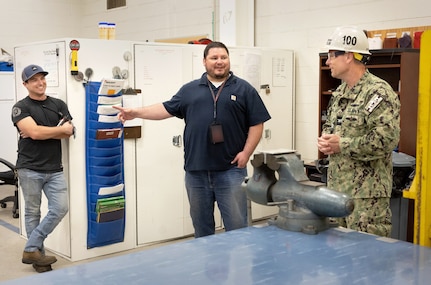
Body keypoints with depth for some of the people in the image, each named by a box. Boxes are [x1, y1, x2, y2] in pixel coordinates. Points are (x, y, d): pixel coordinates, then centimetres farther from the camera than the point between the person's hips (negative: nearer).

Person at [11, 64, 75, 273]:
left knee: (60, 208, -4)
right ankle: (37, 254, 17)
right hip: (30, 169, -4)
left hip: (54, 169, 4)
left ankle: (31, 250, 8)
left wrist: (41, 132, -12)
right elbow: (34, 132, -17)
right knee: (33, 213, 5)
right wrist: (61, 129, -6)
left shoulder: (59, 105, 10)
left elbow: (69, 133, -2)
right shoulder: (21, 107, -2)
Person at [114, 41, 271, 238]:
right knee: (201, 226, 13)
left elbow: (256, 123, 3)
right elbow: (167, 109, 10)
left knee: (237, 226, -1)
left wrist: (246, 152, -6)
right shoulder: (190, 89, 13)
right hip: (196, 170, 3)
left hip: (231, 169, -2)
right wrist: (135, 113, 0)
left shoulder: (244, 89, 6)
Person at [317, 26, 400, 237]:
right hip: (336, 187, 9)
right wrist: (325, 139, 2)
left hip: (367, 193, -9)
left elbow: (386, 139, -23)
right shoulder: (340, 93, 14)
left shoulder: (379, 93, -14)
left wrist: (342, 145, -18)